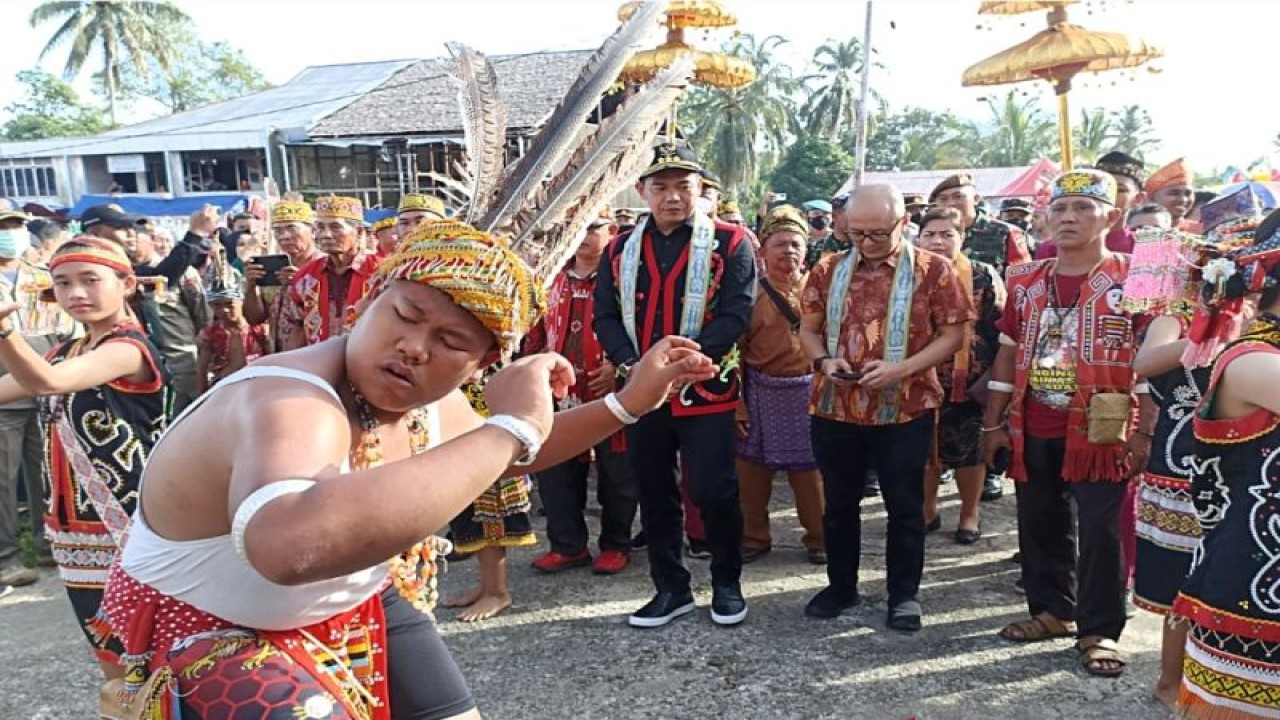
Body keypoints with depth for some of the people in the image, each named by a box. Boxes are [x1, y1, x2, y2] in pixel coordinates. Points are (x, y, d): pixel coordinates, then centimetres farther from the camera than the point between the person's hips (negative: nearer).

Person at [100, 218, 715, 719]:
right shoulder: (290, 405, -37)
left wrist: (630, 401, 1)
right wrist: (508, 427, -53)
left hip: (351, 606, 7)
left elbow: (509, 456, 11)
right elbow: (291, 546, -60)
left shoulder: (431, 404, -12)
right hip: (208, 637, -6)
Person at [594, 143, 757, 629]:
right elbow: (605, 318, 6)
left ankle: (727, 584, 24)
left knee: (715, 493, 2)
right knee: (655, 497, 12)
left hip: (706, 391, -4)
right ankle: (671, 588, 27)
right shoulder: (620, 250, 9)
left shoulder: (729, 244, -2)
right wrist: (629, 363, -13)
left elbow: (735, 314, -10)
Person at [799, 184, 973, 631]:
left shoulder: (933, 270, -5)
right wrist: (823, 360, -10)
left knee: (905, 505, 9)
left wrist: (901, 368, -18)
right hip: (834, 407, 3)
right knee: (839, 503, 14)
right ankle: (840, 585, 31)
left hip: (905, 409, -3)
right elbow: (808, 329, 11)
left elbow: (952, 335, -5)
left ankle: (905, 593, 25)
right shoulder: (829, 270, 5)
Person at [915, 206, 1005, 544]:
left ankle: (970, 512, 29)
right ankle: (927, 510, 30)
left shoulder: (984, 277, -3)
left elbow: (1002, 331, -3)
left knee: (969, 452, 10)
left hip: (969, 386, -2)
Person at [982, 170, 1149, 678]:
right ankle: (1052, 610, 32)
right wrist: (994, 424, 11)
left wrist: (1145, 430, -12)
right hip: (1033, 432, 5)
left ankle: (1100, 631, 16)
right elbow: (1008, 353, 13)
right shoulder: (1025, 282, 9)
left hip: (1100, 432, -5)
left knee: (1099, 531, 1)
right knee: (1040, 525, 14)